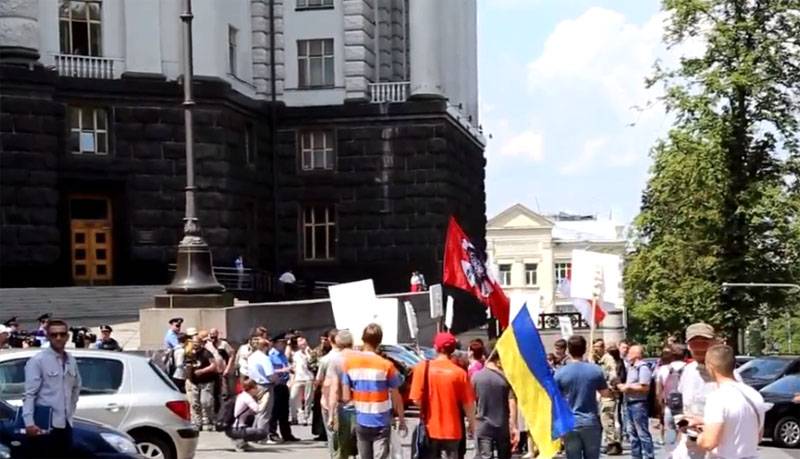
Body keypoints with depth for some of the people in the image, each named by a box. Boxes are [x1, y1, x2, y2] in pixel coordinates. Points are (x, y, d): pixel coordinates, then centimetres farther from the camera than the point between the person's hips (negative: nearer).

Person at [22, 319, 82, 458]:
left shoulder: (71, 360, 11)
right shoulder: (37, 361, -10)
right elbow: (30, 394, -14)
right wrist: (29, 422, -22)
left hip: (65, 424, 7)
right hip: (44, 425, -7)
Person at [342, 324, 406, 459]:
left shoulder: (349, 363, -4)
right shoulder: (386, 365, -11)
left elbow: (346, 397, -4)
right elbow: (396, 398, -6)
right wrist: (401, 419, 8)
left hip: (361, 423, 3)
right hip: (381, 424, -3)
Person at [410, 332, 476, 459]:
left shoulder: (423, 368, -6)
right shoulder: (460, 372, -7)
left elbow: (417, 400, -6)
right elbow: (468, 403, -4)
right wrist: (471, 423, 12)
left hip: (429, 428, 1)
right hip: (451, 429, -1)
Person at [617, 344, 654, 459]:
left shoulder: (643, 367, -13)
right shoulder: (631, 367, 16)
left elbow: (645, 387, -20)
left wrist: (628, 386, -14)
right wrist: (623, 386, 5)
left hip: (639, 404, -10)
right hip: (630, 403, 10)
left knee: (643, 433, -6)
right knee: (632, 432, 15)